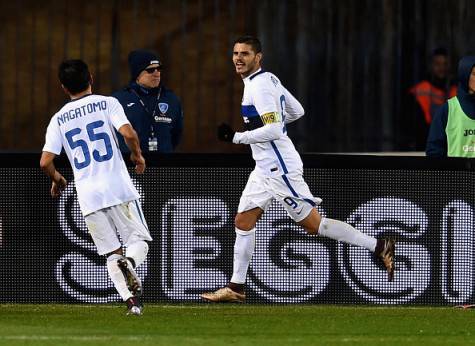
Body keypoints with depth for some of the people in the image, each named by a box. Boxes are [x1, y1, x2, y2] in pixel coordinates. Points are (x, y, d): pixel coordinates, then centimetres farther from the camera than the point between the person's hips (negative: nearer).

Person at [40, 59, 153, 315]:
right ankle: (129, 263, -27)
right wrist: (137, 155, 6)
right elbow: (128, 133, -13)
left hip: (88, 196, 2)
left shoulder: (59, 119, 8)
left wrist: (57, 179, 22)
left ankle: (130, 299, -8)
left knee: (111, 253, 10)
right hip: (118, 187, -2)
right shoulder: (107, 103, 2)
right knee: (139, 239, 7)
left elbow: (45, 162, 1)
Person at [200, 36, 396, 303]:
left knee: (313, 224, -7)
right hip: (265, 168, 10)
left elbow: (274, 130, -24)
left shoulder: (260, 86, -17)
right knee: (243, 222, 9)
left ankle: (379, 247, -3)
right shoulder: (268, 79, 13)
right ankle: (236, 288, 13)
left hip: (280, 168, -10)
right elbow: (297, 111, 21)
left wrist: (236, 137, -18)